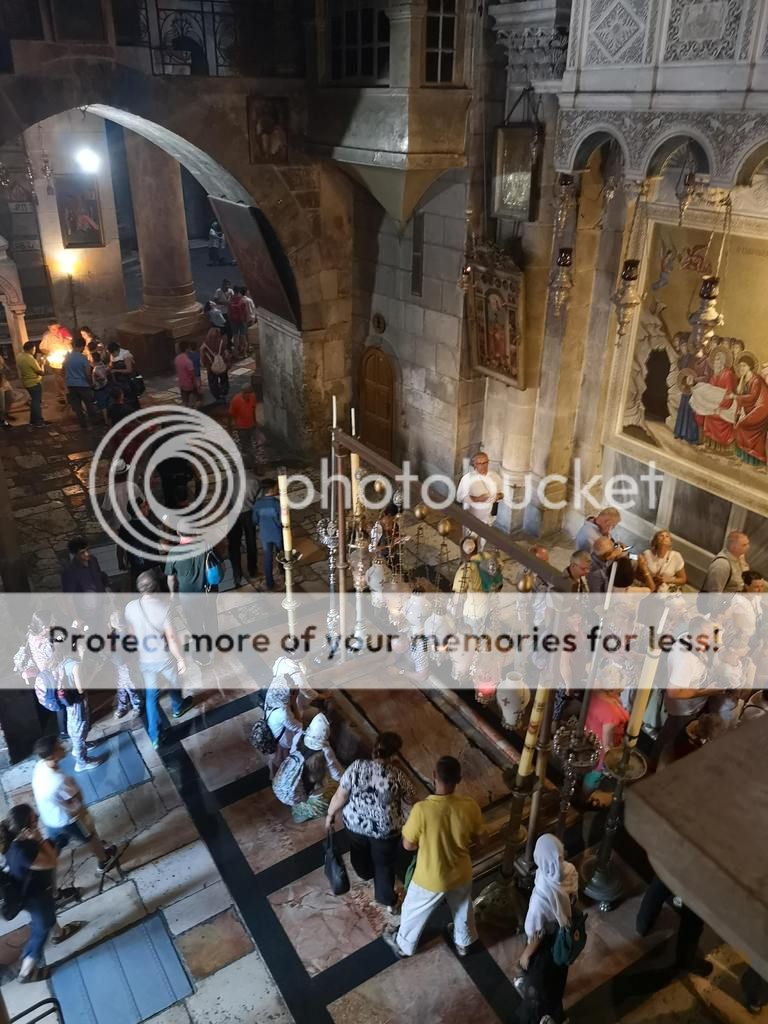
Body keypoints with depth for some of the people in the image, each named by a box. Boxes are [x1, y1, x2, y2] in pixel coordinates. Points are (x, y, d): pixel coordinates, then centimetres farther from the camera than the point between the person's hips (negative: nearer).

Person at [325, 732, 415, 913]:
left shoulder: (356, 768, -21)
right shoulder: (397, 776, -24)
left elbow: (340, 797, -12)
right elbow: (410, 806, -12)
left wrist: (330, 815, 5)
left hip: (355, 823, 2)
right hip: (385, 829, -2)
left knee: (359, 851, 34)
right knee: (384, 863, 25)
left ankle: (366, 874, 63)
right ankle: (388, 901, 43)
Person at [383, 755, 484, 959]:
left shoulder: (421, 809, -34)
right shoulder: (470, 806, -25)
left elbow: (408, 845, -19)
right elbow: (476, 836, -5)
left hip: (431, 879, -2)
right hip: (461, 874, 3)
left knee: (414, 912, 28)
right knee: (463, 909, 33)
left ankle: (404, 945, 52)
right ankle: (463, 943, 58)